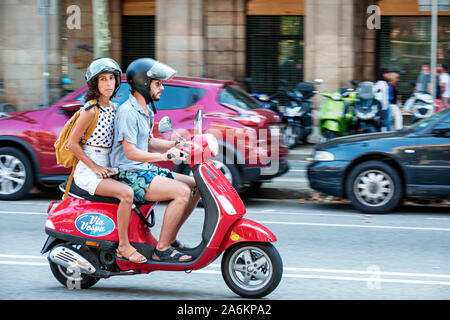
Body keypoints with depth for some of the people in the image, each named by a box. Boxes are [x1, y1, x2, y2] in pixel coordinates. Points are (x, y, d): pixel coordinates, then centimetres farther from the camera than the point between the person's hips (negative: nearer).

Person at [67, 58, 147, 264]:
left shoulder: (112, 108, 11)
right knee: (126, 193, -29)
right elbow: (72, 143, -14)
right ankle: (123, 246, -19)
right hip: (87, 172, -9)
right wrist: (95, 167, -16)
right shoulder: (91, 110, -13)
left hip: (105, 168, 9)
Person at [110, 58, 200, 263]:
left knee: (196, 186, 5)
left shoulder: (146, 111, 15)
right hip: (129, 174, -10)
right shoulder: (128, 112, -17)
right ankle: (162, 249, -19)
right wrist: (165, 156, -26)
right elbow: (130, 152, -22)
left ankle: (171, 239, 9)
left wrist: (175, 144, 9)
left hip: (145, 169, 10)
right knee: (182, 192, -25)